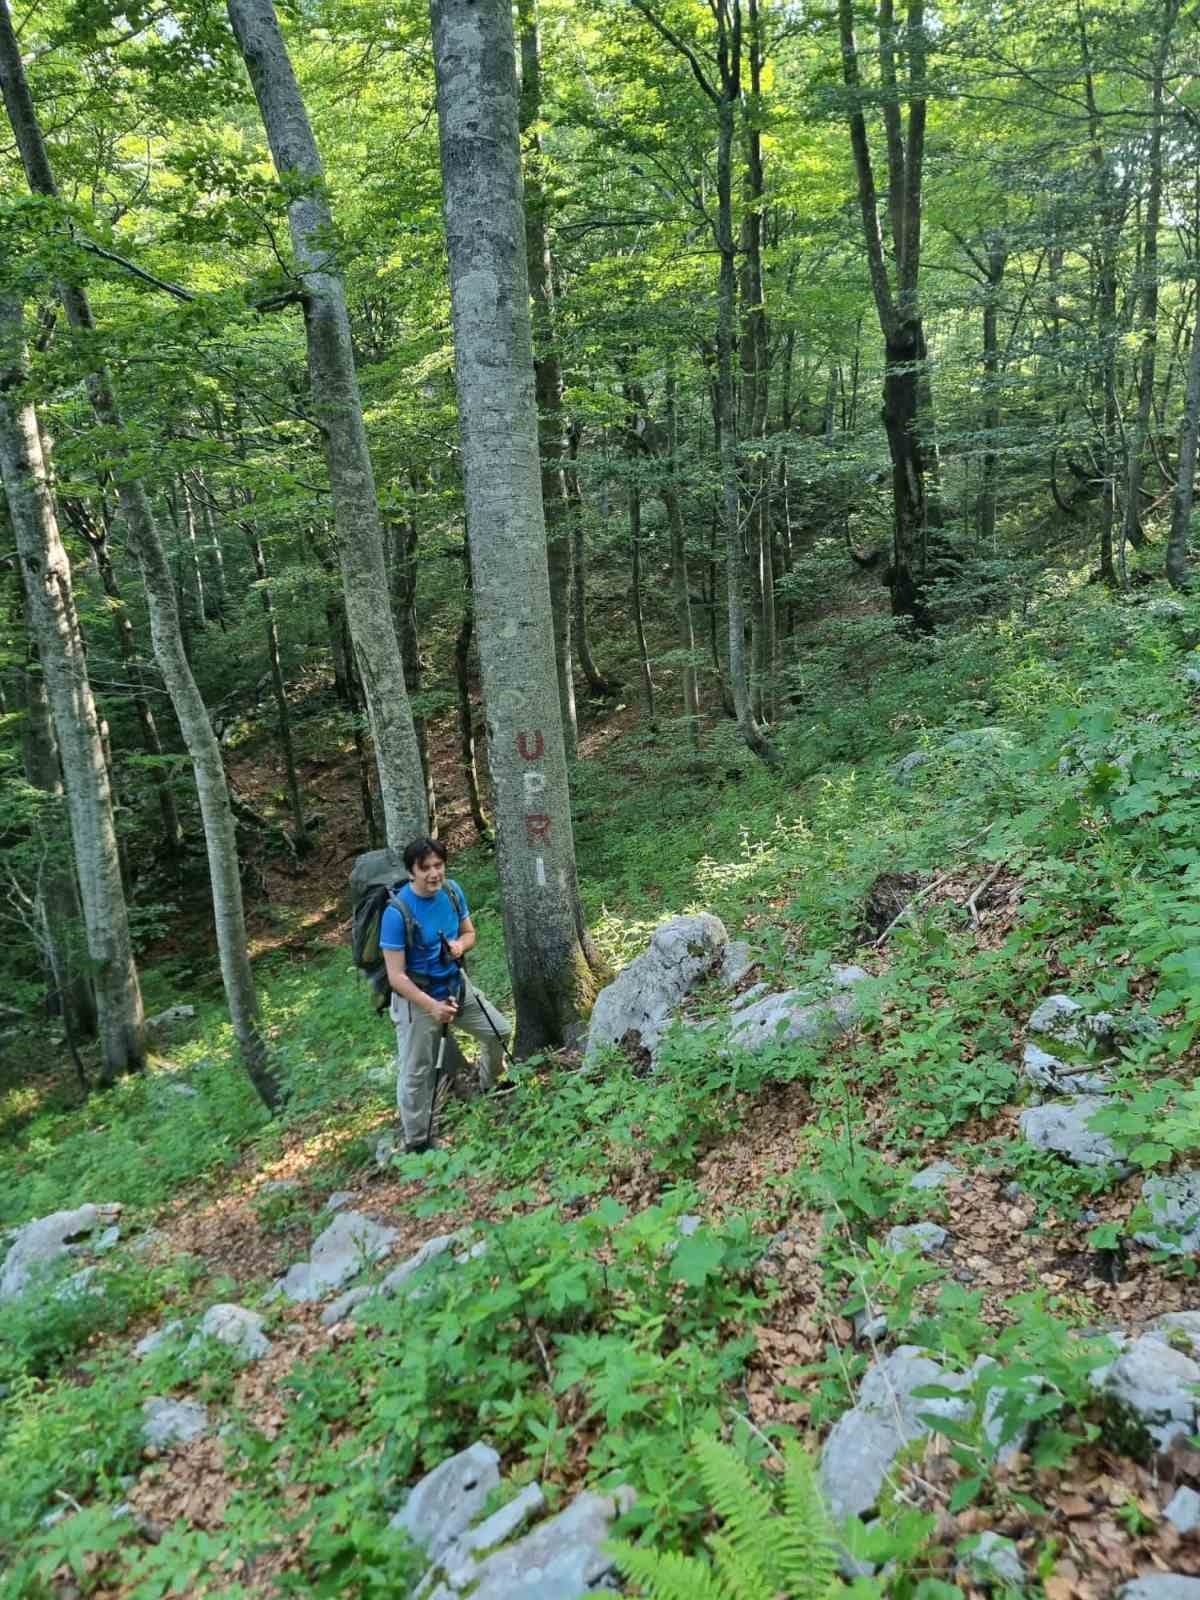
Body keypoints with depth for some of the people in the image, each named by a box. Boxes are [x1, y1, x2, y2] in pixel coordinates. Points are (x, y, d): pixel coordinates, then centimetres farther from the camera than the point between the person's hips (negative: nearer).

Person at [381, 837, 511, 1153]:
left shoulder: (452, 891, -9)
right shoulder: (397, 913, -27)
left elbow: (469, 933, 6)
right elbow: (396, 976, -25)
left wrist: (460, 944, -17)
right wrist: (432, 1006, -32)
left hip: (456, 984, 6)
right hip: (416, 997, -6)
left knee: (500, 1031, 16)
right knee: (416, 1074, 3)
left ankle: (490, 1088, 43)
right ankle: (416, 1143, 21)